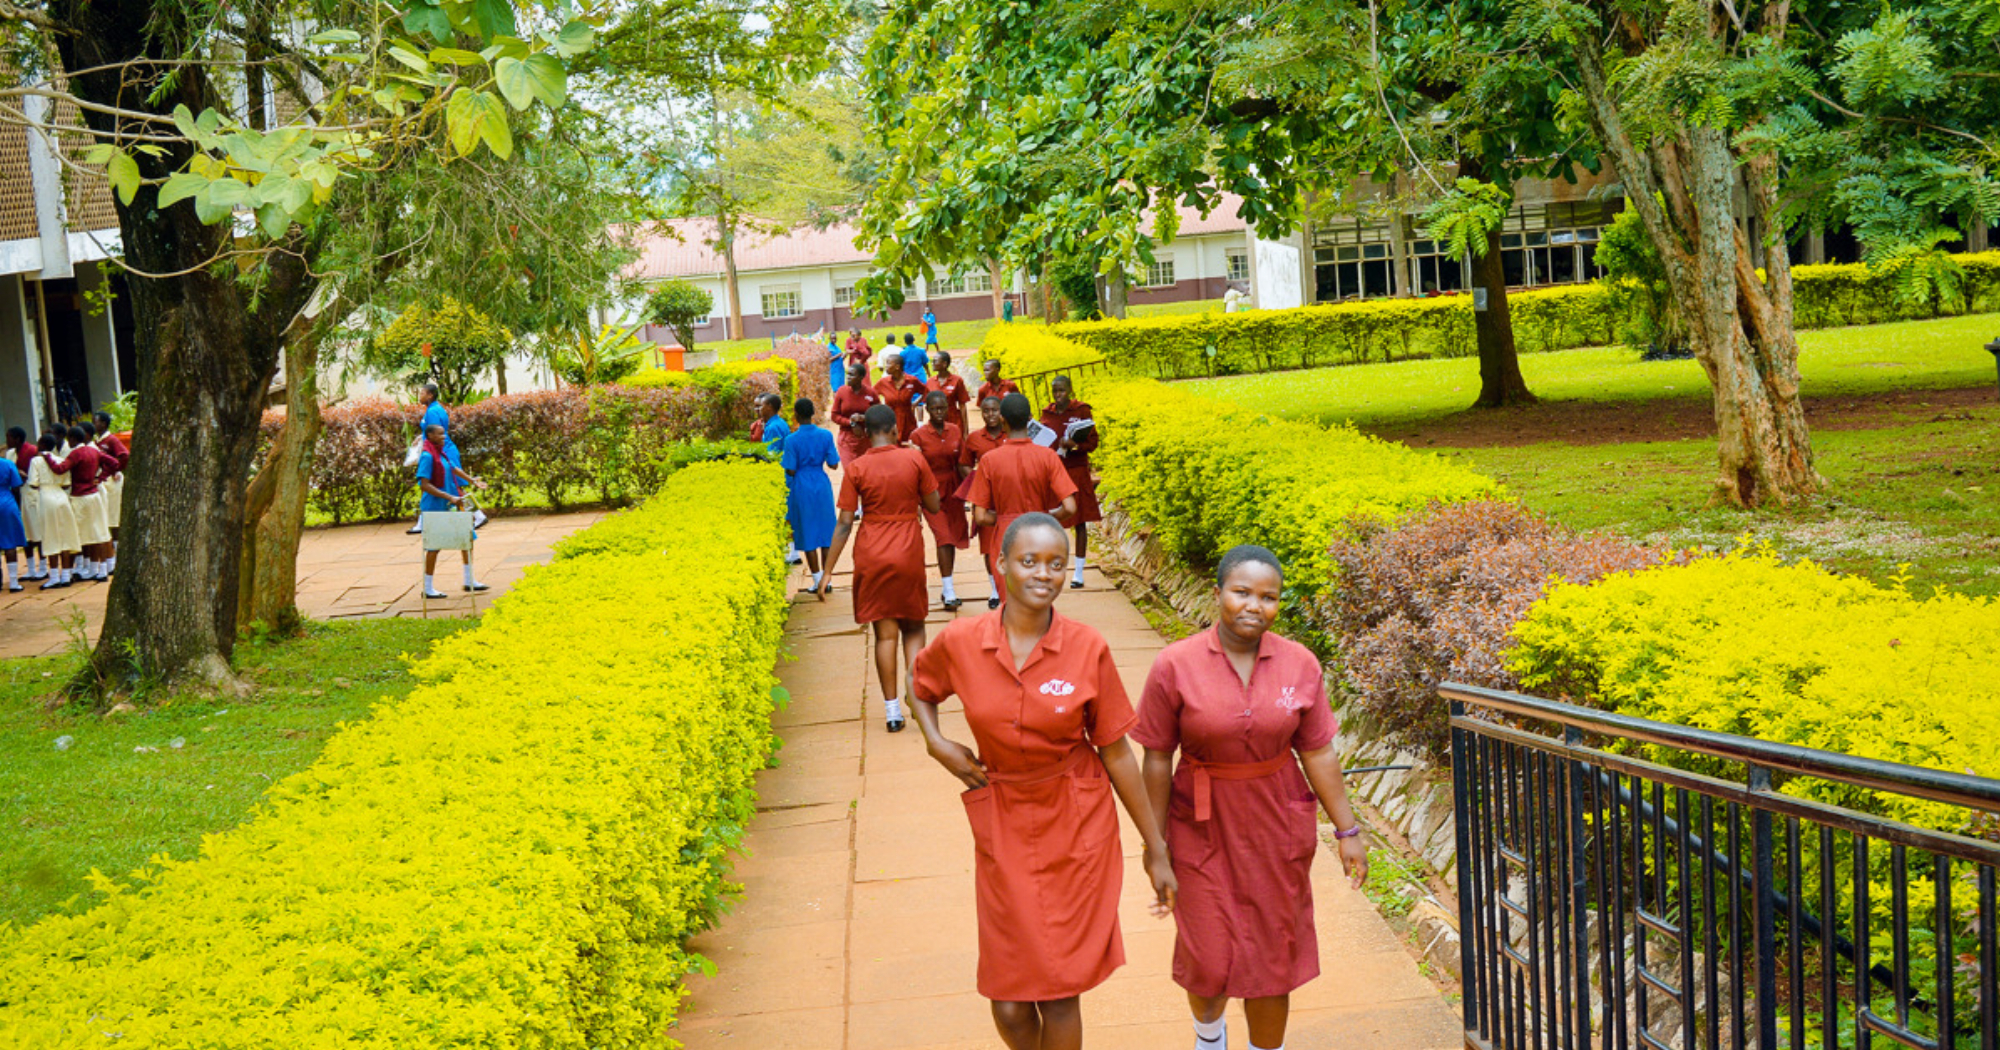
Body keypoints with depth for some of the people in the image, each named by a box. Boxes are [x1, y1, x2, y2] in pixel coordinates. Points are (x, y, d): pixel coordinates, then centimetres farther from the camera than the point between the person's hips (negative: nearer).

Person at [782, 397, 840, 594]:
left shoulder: (792, 440, -13)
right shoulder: (826, 436, -4)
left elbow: (790, 470, -12)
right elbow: (833, 464, 0)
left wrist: (781, 461, 8)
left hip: (802, 489, -3)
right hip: (822, 486, 3)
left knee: (808, 534, 5)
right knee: (825, 532, 10)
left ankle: (817, 579, 6)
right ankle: (826, 579, 11)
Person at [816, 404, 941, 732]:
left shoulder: (855, 469, -5)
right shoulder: (914, 459, -4)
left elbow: (844, 524, -6)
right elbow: (933, 506, 3)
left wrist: (828, 571, -1)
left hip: (871, 555, 0)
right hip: (909, 553, 0)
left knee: (885, 633, 5)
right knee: (913, 627, 16)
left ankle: (892, 710, 6)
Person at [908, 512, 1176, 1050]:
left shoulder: (1088, 648, -11)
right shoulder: (960, 642, -8)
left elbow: (1115, 753, -3)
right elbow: (922, 688, 17)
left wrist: (1156, 848, 1)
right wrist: (935, 743, -2)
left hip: (1076, 825, -1)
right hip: (1003, 826, 1)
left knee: (1060, 989, 2)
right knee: (1009, 1002, 4)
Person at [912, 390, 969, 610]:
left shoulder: (956, 431, 5)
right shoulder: (919, 436, -6)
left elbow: (961, 464, 10)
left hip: (953, 490, 4)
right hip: (931, 491, -4)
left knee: (952, 538, 7)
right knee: (943, 538, -13)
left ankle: (947, 589, 21)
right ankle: (949, 593, -13)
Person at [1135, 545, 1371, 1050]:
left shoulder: (1300, 665, -5)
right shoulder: (1175, 666, -12)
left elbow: (1318, 753, 2)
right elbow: (1157, 760, -6)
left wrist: (1347, 831, 4)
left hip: (1278, 826, 2)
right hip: (1203, 828, -2)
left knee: (1271, 956, 9)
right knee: (1210, 959, 4)